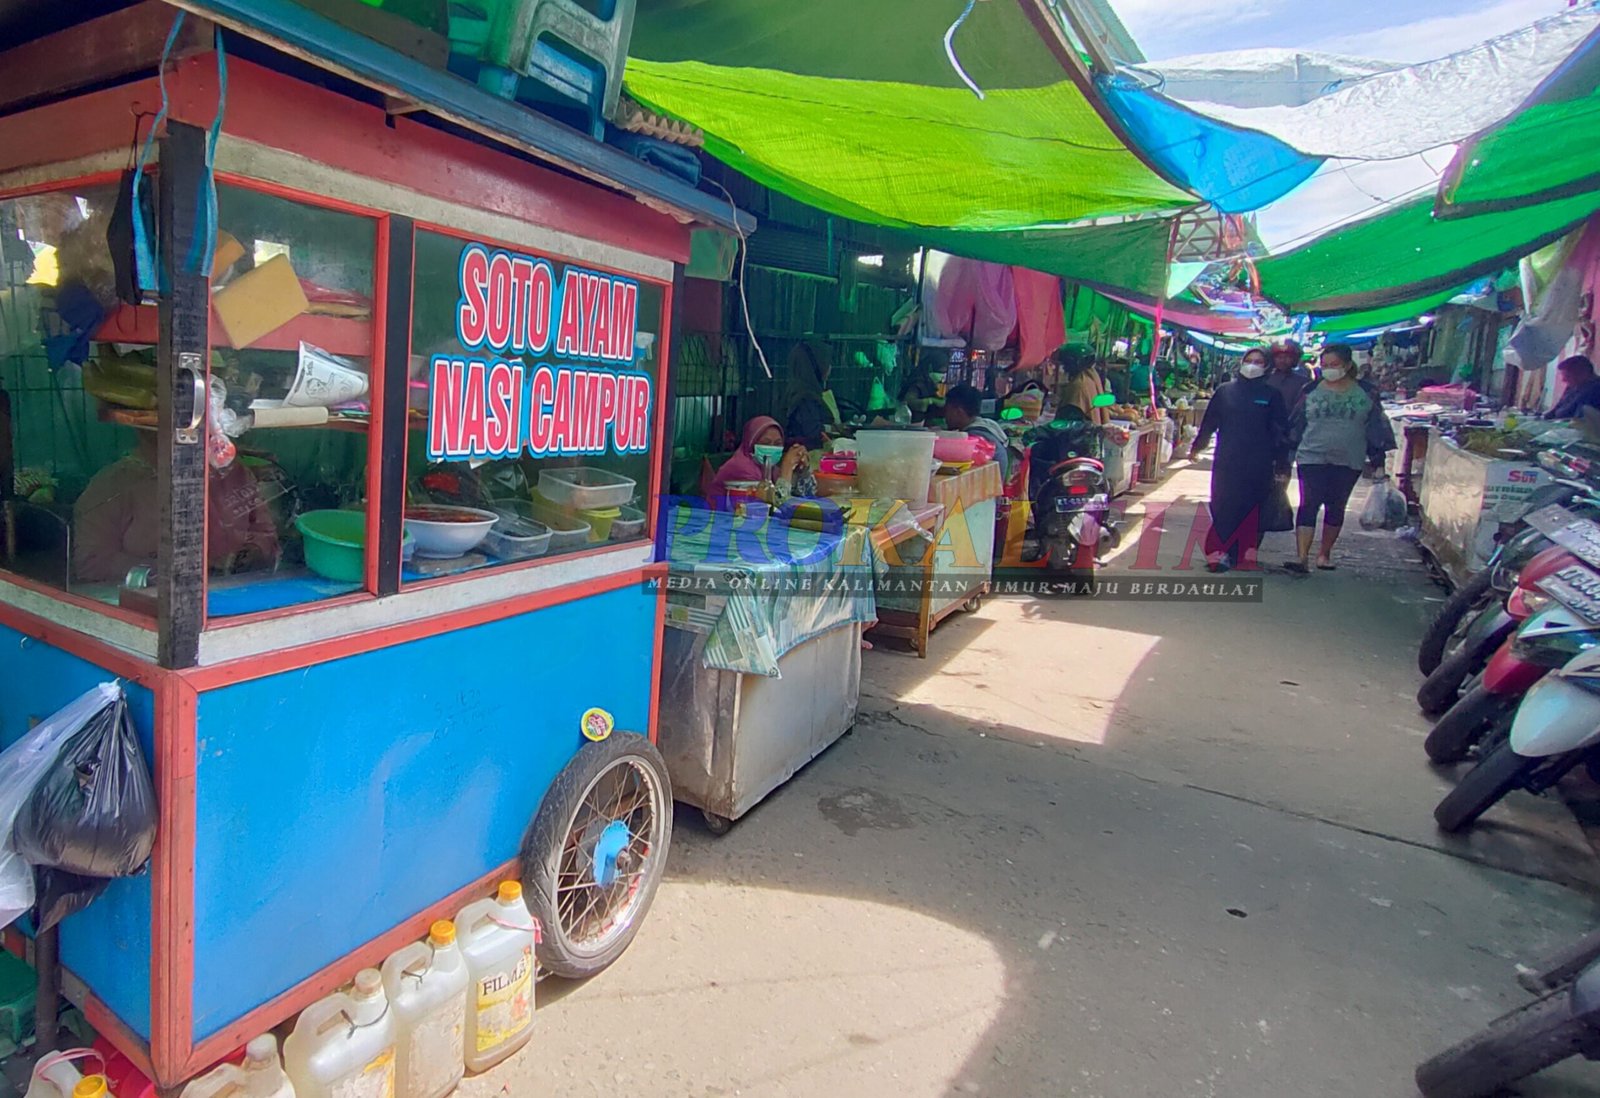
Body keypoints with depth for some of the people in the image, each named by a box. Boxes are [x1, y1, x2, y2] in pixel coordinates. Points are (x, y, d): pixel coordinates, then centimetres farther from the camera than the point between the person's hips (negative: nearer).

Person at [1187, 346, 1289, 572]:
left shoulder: (1272, 395, 7)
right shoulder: (1225, 390, 8)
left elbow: (1281, 430, 7)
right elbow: (1209, 422, 12)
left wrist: (1282, 461, 3)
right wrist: (1197, 447, 14)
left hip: (1258, 464, 0)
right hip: (1226, 461, 0)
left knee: (1250, 509, 2)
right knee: (1224, 506, -5)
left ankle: (1246, 555, 10)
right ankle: (1218, 553, -2)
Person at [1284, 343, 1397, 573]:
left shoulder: (1366, 393, 3)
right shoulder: (1311, 391, 2)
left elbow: (1377, 427, 6)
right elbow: (1296, 424, 8)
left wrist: (1377, 459, 4)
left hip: (1349, 462, 1)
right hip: (1312, 458, -1)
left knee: (1336, 508, 10)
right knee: (1308, 505, -11)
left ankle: (1325, 554, 22)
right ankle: (1303, 558, -15)